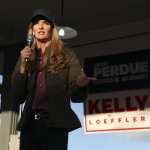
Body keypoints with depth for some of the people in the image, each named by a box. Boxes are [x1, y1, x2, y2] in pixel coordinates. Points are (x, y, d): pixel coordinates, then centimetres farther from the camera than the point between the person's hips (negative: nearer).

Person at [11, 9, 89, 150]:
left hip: (55, 125, -2)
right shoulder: (26, 57, 12)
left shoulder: (66, 55, 5)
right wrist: (23, 66, -5)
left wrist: (81, 83, -23)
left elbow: (76, 96, 0)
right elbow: (17, 98, 5)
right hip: (29, 125, 3)